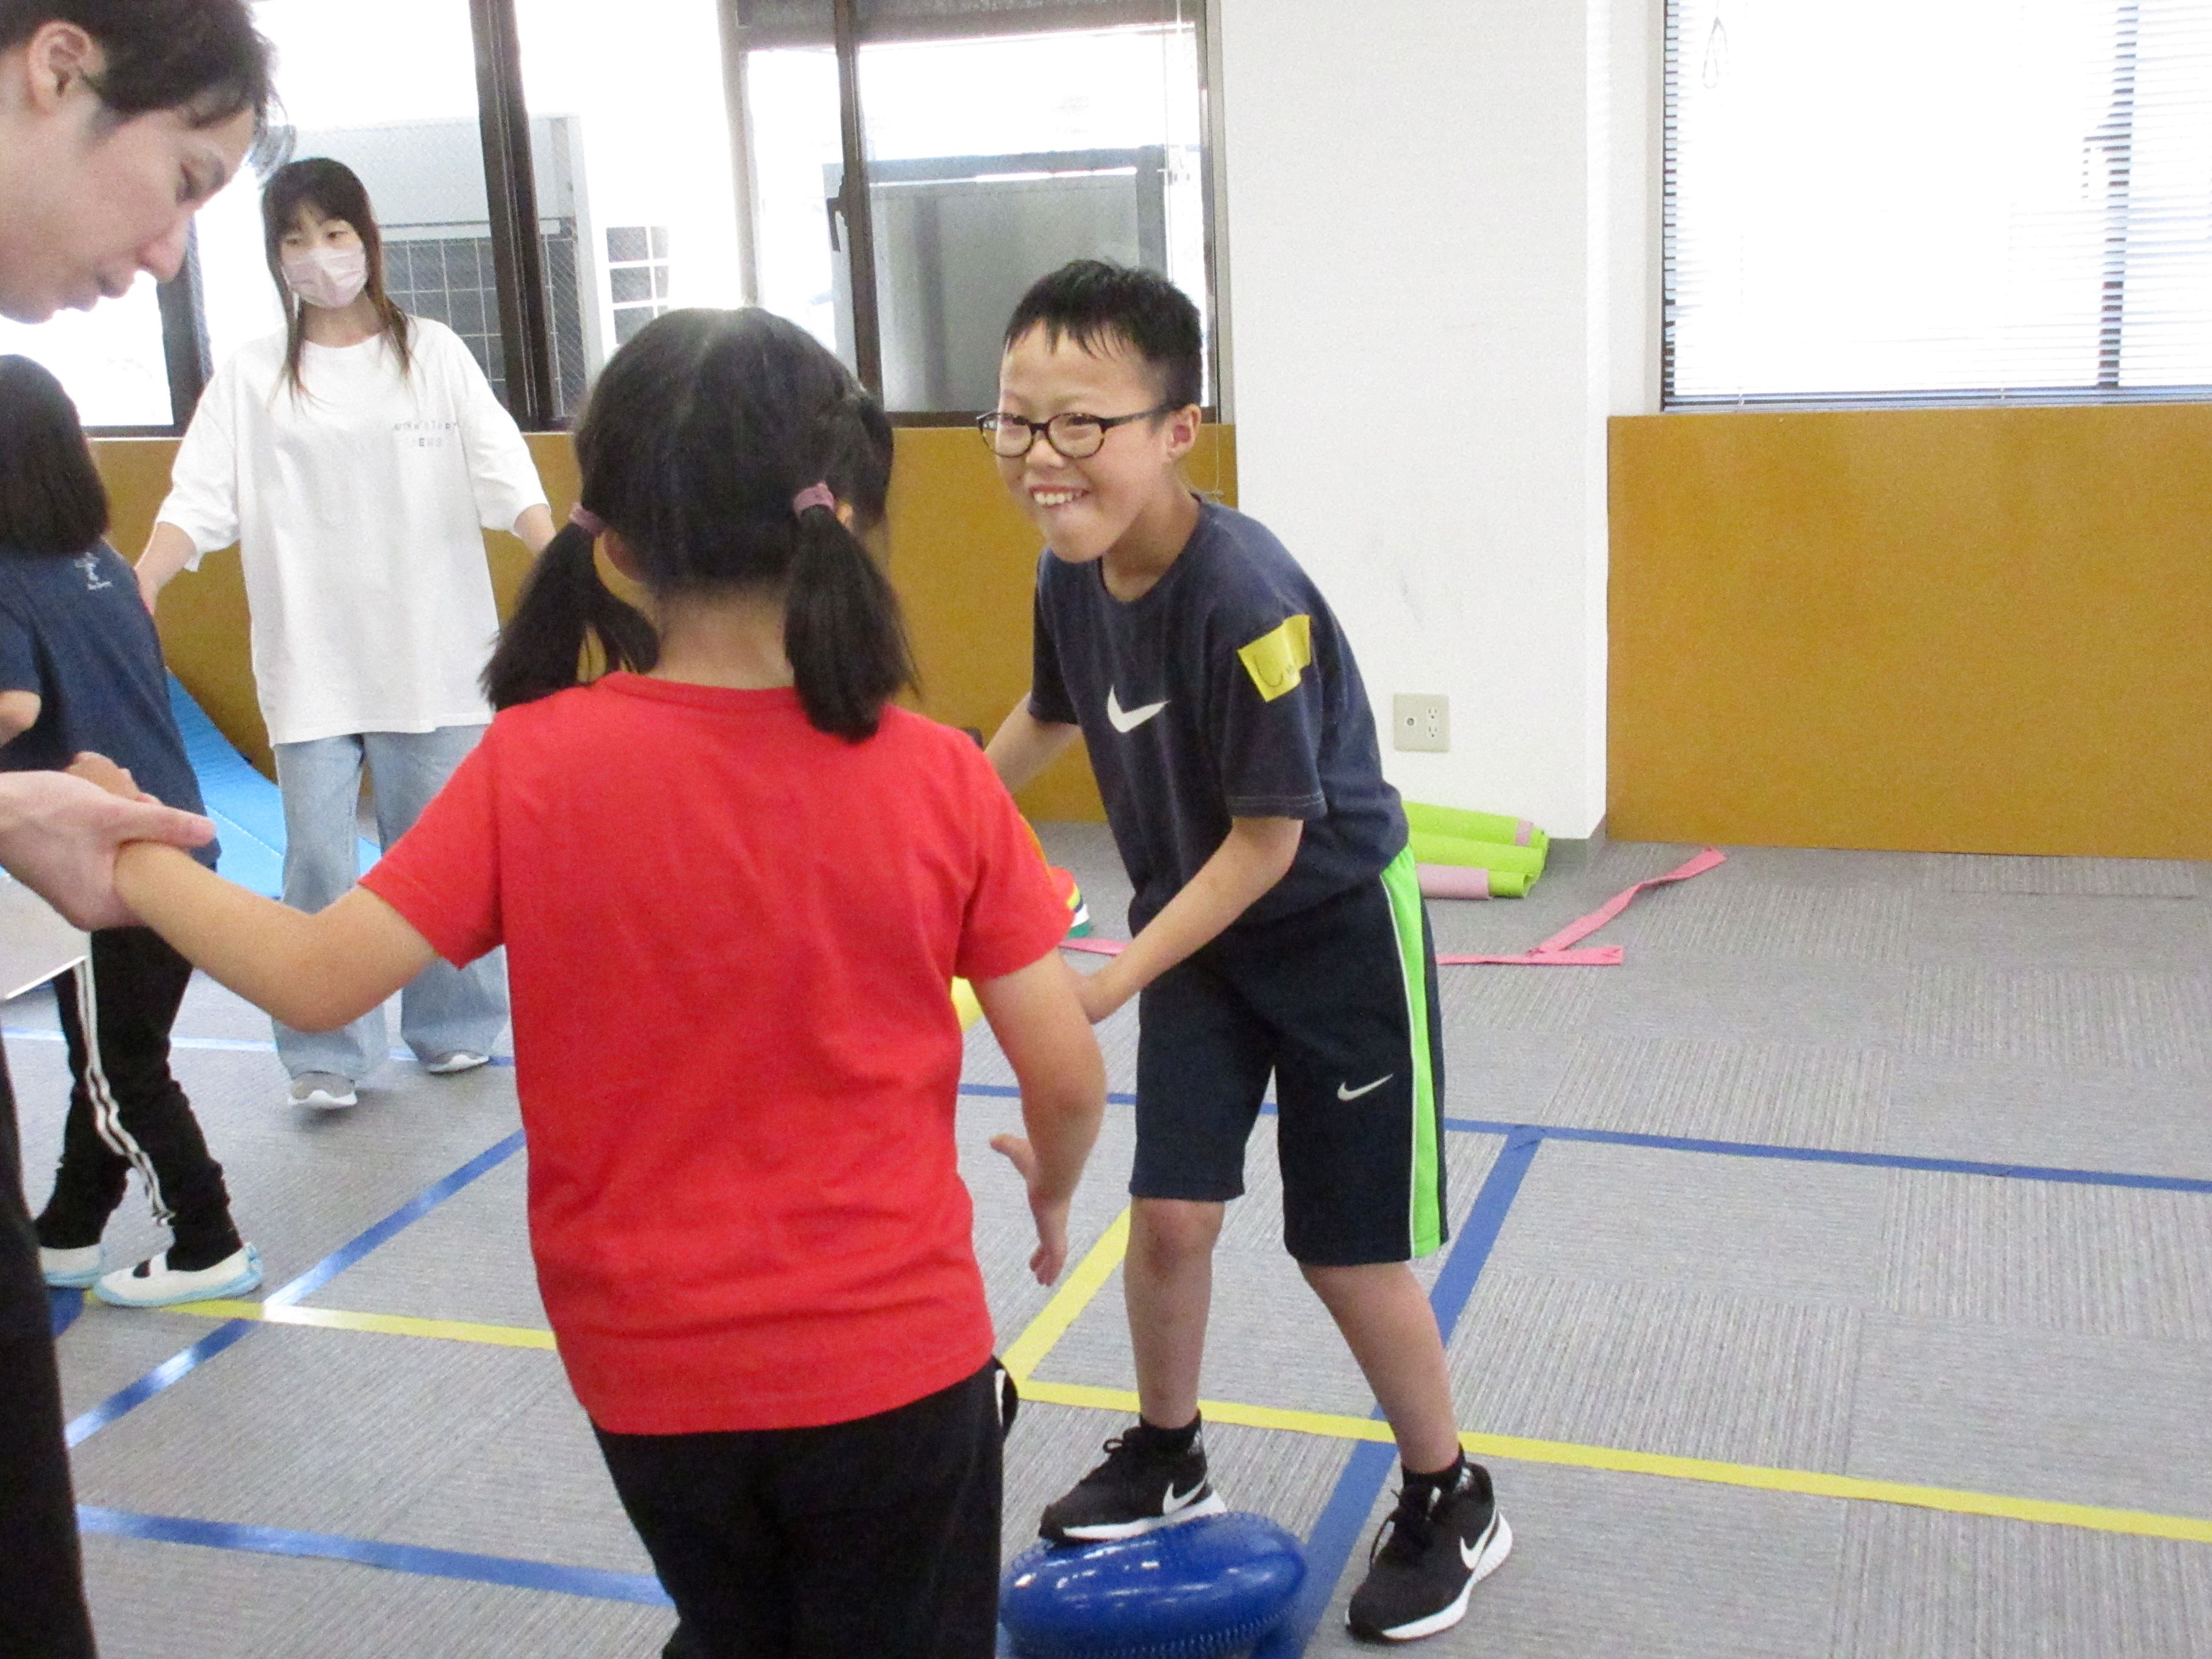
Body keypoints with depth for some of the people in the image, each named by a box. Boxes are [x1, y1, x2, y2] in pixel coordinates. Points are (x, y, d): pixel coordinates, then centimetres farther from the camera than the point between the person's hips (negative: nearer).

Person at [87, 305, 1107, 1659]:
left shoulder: (536, 768, -16)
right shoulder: (937, 778, -14)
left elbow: (315, 979, -15)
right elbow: (1069, 1075, -9)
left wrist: (132, 863, 2)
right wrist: (1053, 1187, 13)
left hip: (652, 1369, 1)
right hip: (895, 1357, -1)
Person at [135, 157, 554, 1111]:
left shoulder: (433, 354, 5)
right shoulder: (251, 378, 6)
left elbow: (506, 477, -4)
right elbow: (196, 501, -2)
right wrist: (134, 595, -17)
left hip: (432, 648, 0)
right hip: (309, 662, 1)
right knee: (318, 860, -1)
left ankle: (453, 1028, 23)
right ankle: (327, 1055, 11)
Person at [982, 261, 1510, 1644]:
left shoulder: (1246, 600, -32)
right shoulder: (1071, 571, -10)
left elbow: (1268, 839, -26)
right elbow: (1052, 717, 13)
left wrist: (1114, 983, -25)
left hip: (1335, 932, -6)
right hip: (1197, 922, 6)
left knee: (1348, 1251, 4)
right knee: (1171, 1213, 6)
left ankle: (1452, 1506, 28)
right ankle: (1165, 1462, 33)